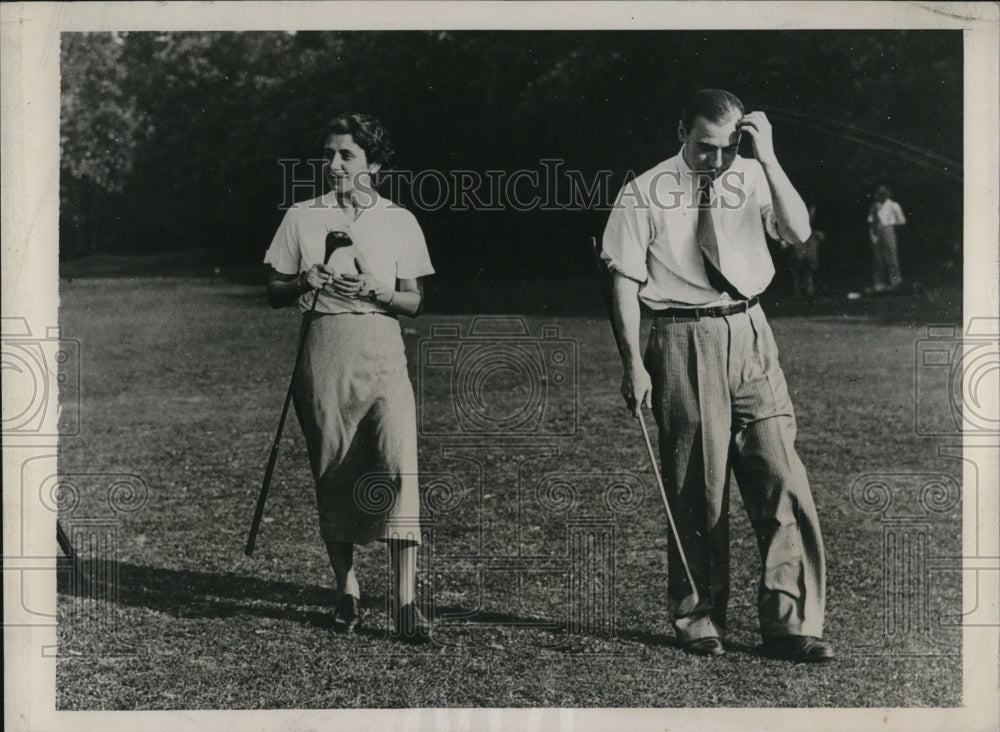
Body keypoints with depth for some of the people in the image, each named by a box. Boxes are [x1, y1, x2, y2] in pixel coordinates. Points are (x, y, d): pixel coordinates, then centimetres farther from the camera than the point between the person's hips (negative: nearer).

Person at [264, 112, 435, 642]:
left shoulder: (400, 221, 11)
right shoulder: (301, 217, 12)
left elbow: (413, 302, 8)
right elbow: (274, 293, 13)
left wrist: (371, 291, -10)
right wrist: (304, 283, -8)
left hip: (382, 351, -1)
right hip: (323, 350, 1)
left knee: (398, 463, -16)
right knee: (332, 473, 3)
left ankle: (405, 598, -15)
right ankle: (347, 589, 17)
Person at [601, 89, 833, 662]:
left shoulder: (752, 178, 7)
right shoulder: (645, 192, 0)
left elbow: (799, 232, -7)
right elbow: (625, 280, -1)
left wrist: (768, 158, -13)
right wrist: (634, 363, -8)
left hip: (750, 335, 3)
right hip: (684, 340, -2)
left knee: (782, 475, -4)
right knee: (697, 489, 3)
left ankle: (790, 623, 6)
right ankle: (699, 621, 19)